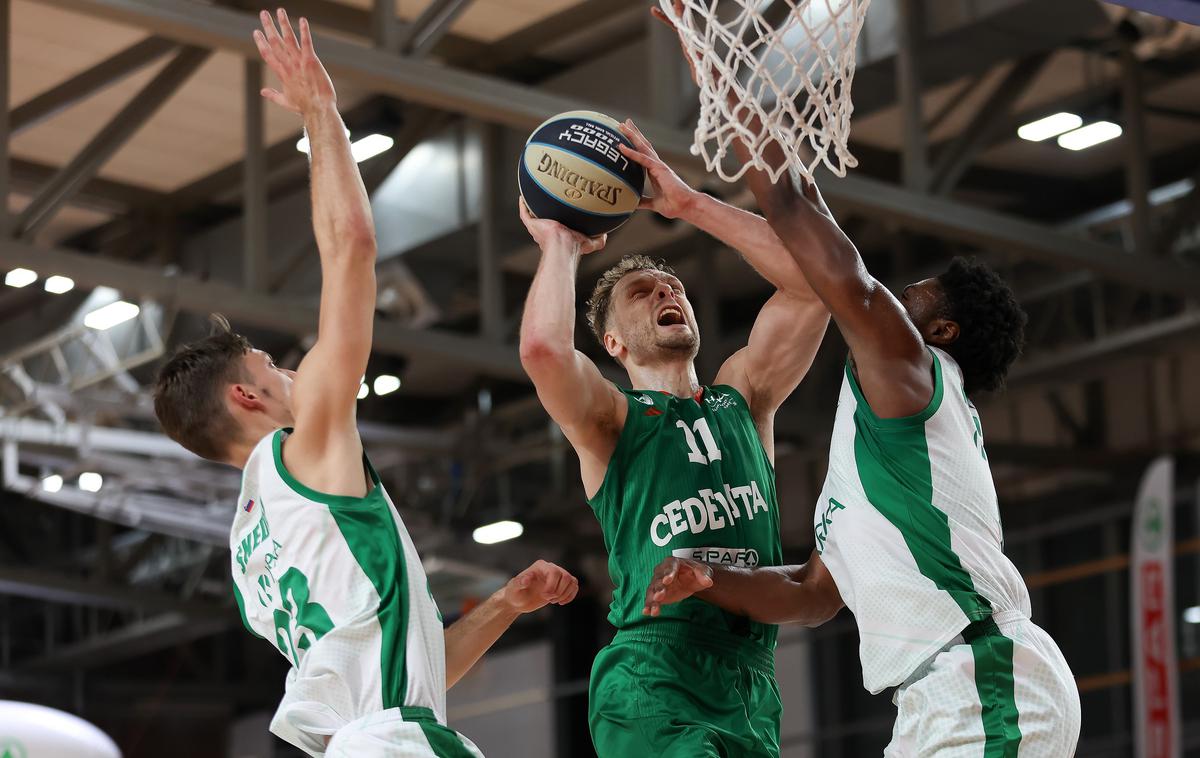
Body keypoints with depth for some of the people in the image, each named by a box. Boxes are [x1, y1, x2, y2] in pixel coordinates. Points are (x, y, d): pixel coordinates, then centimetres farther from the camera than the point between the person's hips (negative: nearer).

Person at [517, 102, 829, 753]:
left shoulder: (742, 397, 21)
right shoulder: (609, 419, 10)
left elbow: (815, 277, 11)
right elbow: (543, 347, -14)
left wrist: (688, 203, 9)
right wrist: (558, 242, 4)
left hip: (753, 685, 5)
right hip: (653, 681, -5)